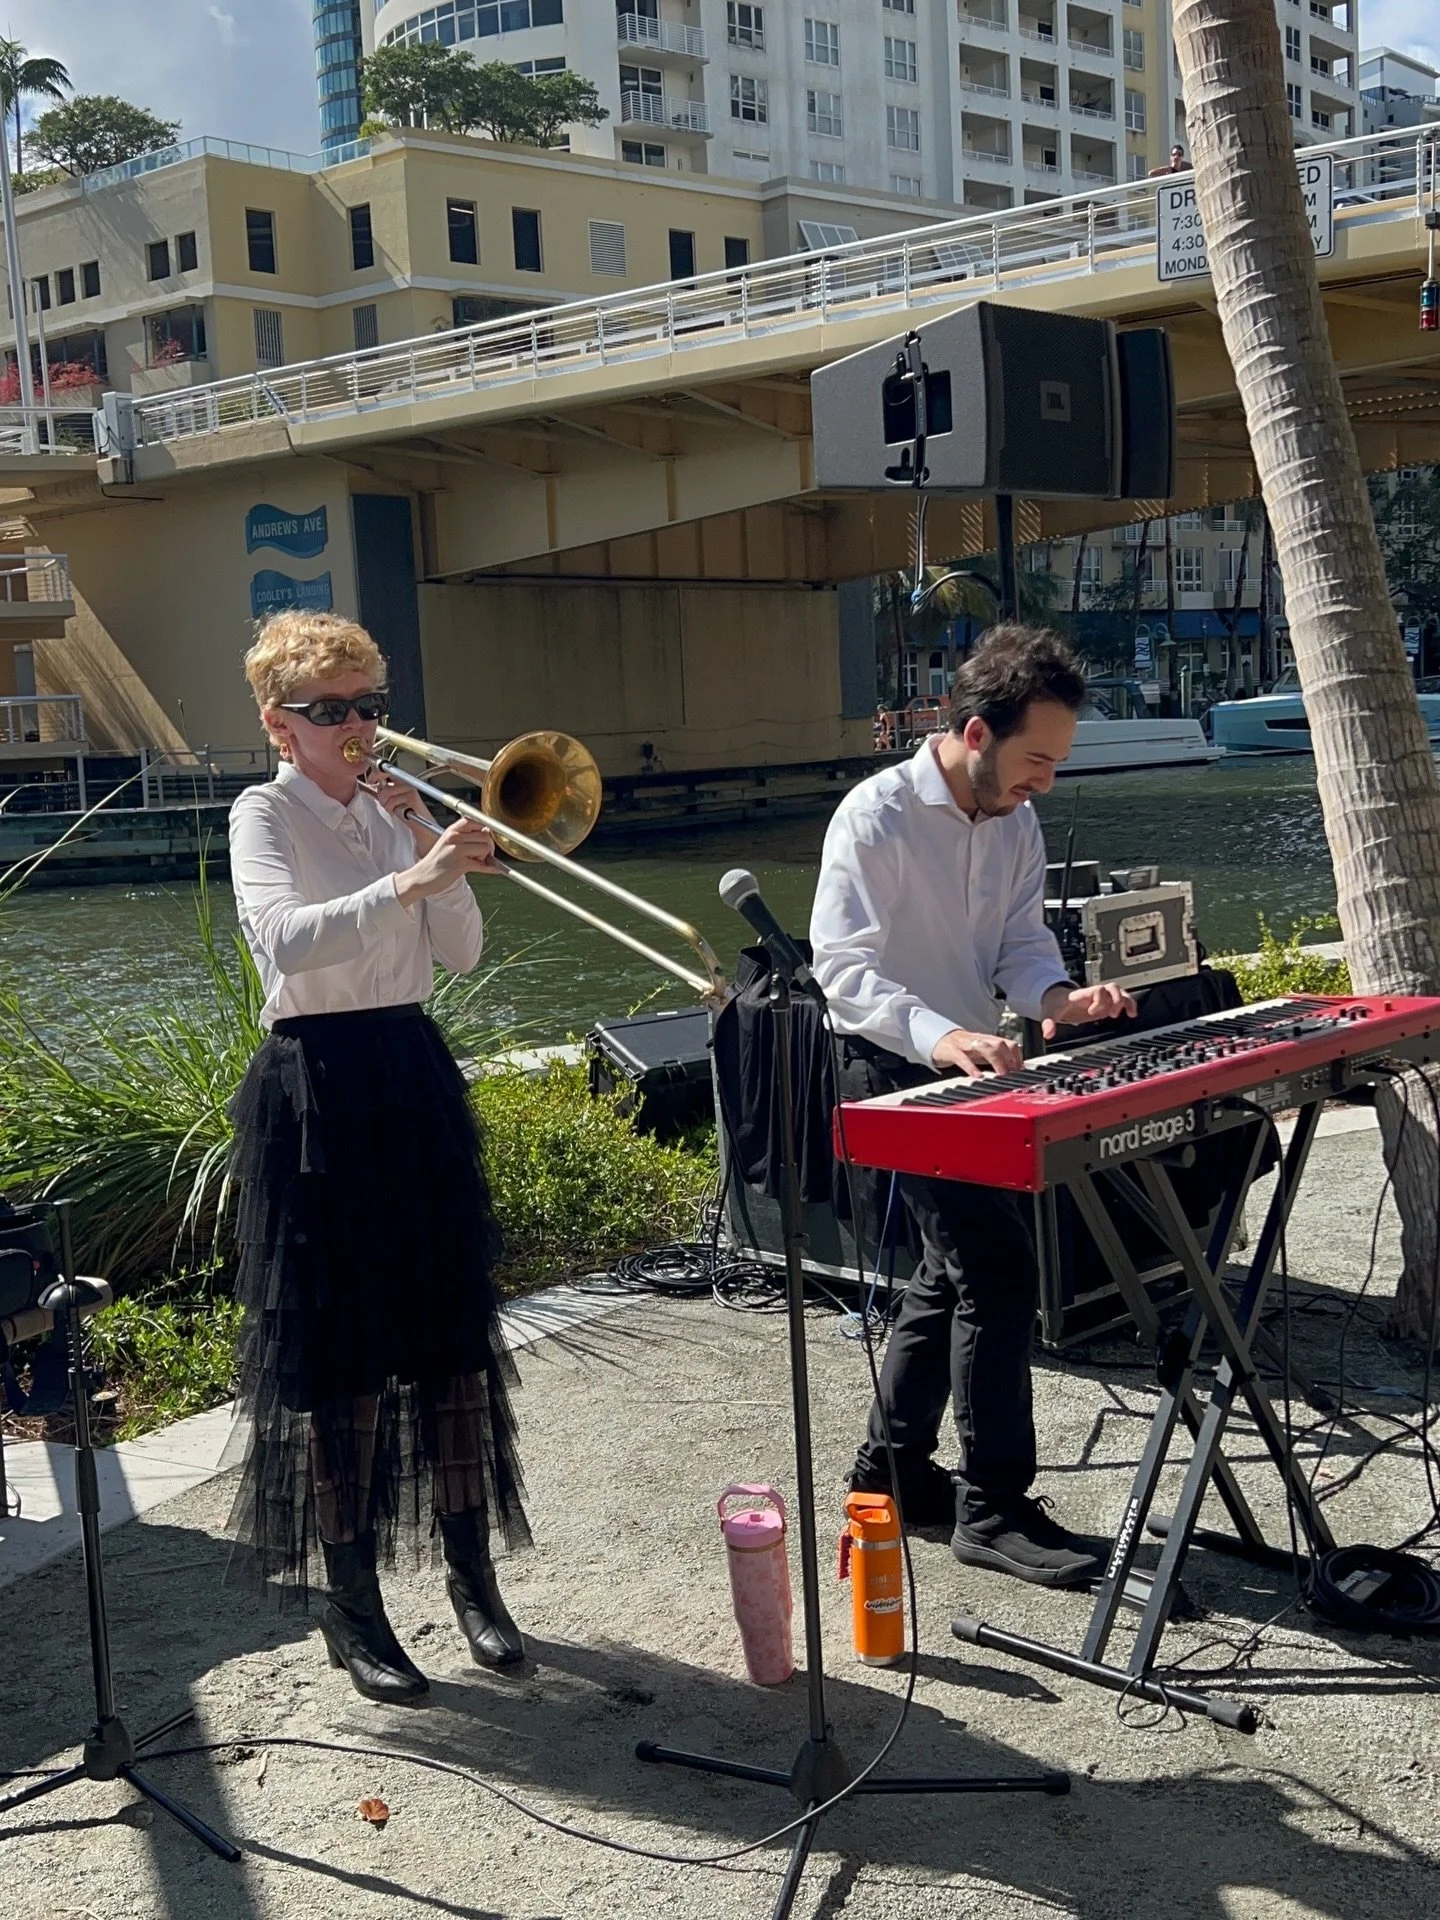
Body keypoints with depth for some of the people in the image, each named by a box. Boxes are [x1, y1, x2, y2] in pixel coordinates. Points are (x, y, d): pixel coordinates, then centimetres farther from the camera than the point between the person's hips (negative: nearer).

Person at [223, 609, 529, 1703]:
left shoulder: (396, 812, 12)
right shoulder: (266, 814, -5)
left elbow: (461, 955, 7)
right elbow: (286, 936, -26)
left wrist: (438, 851, -7)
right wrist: (408, 881, -36)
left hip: (414, 1074, 6)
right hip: (318, 1088, -6)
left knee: (453, 1327, 8)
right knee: (336, 1344, 0)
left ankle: (473, 1577, 21)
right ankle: (351, 1611, 12)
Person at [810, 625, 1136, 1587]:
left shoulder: (1016, 824, 5)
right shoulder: (878, 815, -19)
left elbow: (1021, 942, 6)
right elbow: (843, 966, -25)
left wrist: (1057, 997, -17)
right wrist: (939, 1036, -40)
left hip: (969, 1068, 9)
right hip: (894, 1073, -9)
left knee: (954, 1273, 16)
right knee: (999, 1268, -12)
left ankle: (893, 1469, 31)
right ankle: (994, 1507, -1)